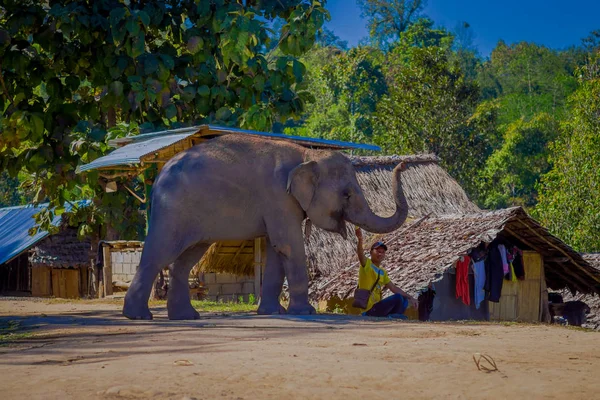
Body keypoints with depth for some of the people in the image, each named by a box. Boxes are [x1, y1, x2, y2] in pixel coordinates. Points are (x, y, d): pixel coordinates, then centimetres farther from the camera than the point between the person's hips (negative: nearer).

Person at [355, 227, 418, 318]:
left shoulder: (382, 272, 17)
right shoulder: (367, 264, -8)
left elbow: (394, 288, 19)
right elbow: (360, 253, -29)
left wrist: (410, 297, 10)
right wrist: (360, 240, -50)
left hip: (377, 308, 9)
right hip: (369, 310, -9)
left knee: (404, 301, 11)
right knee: (398, 298, -20)